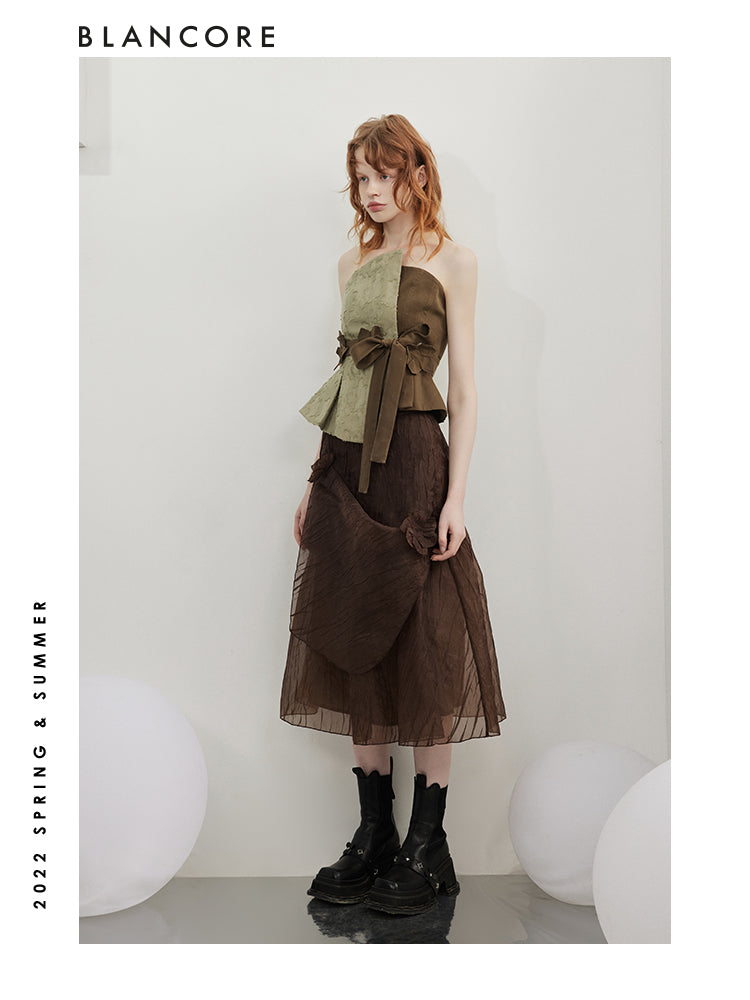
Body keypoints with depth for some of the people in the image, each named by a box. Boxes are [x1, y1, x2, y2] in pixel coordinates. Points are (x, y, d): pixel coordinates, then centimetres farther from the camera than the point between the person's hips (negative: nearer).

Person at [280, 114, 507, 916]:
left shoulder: (451, 262, 2)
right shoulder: (353, 263, 17)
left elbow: (464, 387, -4)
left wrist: (456, 495, -12)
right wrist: (316, 479, 13)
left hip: (413, 459, -6)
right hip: (345, 462, 6)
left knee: (422, 648, -2)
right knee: (355, 647, 7)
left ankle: (426, 846, 9)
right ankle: (372, 836, 18)